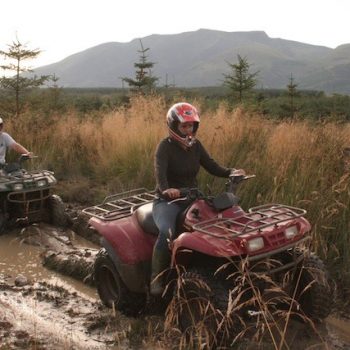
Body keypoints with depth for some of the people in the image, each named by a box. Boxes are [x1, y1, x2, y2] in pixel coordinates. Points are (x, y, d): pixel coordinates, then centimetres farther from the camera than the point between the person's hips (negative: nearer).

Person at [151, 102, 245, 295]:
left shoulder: (195, 145, 7)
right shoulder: (165, 147, -12)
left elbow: (212, 167, 3)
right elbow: (160, 171, -30)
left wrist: (231, 172, -16)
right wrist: (166, 189, -51)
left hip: (191, 199, 6)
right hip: (168, 201, -6)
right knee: (167, 232, -33)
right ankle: (156, 279, -16)